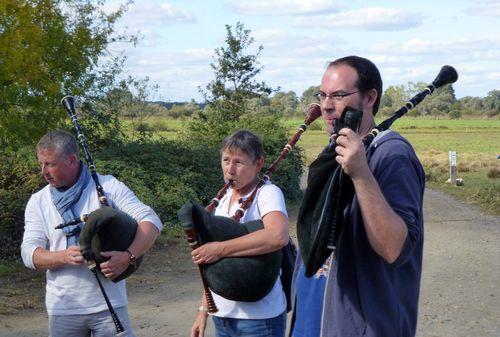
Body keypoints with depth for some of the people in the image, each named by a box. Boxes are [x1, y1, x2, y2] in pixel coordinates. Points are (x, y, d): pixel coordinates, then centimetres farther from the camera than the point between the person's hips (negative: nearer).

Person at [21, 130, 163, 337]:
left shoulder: (107, 186, -4)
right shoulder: (38, 202, 5)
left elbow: (151, 221, -10)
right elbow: (29, 253, -2)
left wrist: (128, 256, -26)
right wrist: (64, 256, -23)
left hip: (109, 304, -2)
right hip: (62, 309, 2)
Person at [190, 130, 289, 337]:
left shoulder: (268, 193, -12)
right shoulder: (224, 199, 9)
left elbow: (278, 236, -33)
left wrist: (221, 249, -27)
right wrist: (204, 311, 11)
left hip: (259, 318, -7)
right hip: (222, 315, 7)